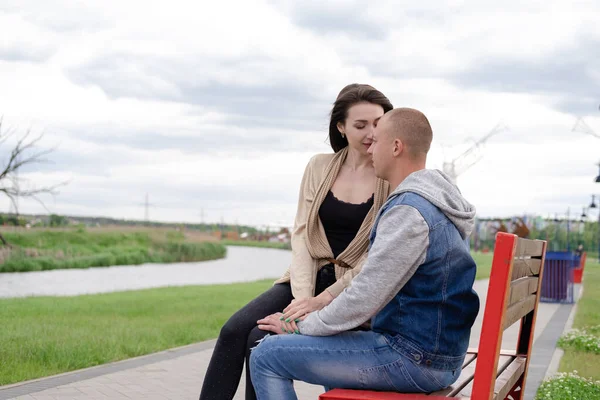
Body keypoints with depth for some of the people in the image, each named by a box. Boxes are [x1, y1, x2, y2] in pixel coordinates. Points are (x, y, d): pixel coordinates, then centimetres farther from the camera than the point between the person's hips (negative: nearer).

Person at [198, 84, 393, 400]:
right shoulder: (320, 167, 6)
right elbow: (301, 232, 2)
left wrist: (321, 301, -18)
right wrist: (303, 295, -14)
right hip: (311, 277, 4)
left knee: (263, 340, -23)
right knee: (234, 331, -18)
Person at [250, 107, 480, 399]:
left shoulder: (408, 211, -22)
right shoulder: (438, 201, 11)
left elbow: (363, 299, -22)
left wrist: (303, 324, -7)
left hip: (414, 359, -10)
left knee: (266, 356, -7)